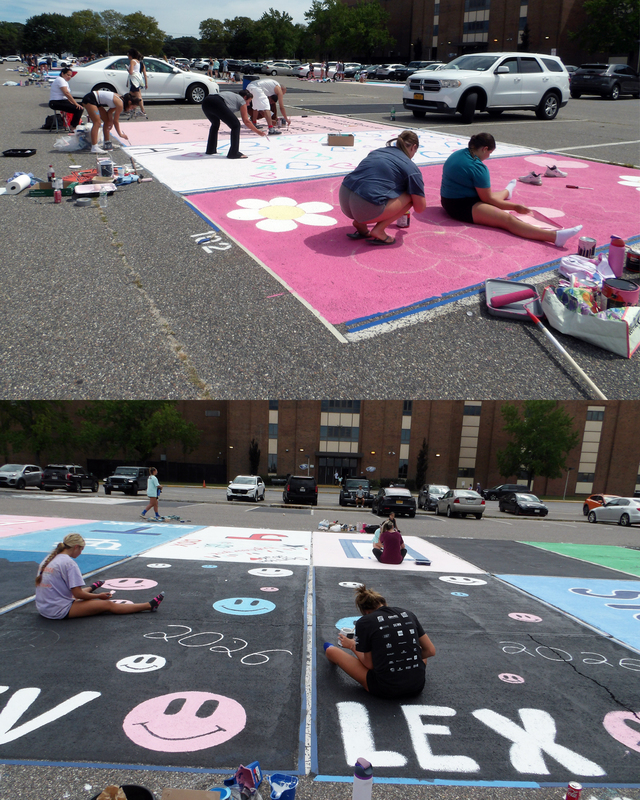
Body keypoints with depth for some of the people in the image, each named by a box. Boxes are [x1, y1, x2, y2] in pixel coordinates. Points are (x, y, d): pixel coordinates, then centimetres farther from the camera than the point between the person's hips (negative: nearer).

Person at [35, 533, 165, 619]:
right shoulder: (69, 563, -19)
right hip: (59, 611, -10)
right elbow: (78, 594, -19)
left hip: (42, 607, 10)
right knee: (108, 604, -5)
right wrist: (99, 596, -4)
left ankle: (90, 589, 74)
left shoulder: (50, 558, 8)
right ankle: (149, 606, 0)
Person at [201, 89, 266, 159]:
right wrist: (258, 132, 19)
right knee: (236, 126, 2)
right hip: (217, 103, -8)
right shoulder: (241, 100, 16)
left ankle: (210, 150, 36)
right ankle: (233, 153, -1)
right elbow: (246, 121, 12)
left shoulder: (232, 95, 37)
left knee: (215, 123, 32)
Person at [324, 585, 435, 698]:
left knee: (331, 650, 15)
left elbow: (369, 664, -3)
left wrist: (352, 646, 14)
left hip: (385, 690, -4)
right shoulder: (409, 615, 3)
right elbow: (430, 651, 8)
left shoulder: (364, 622, -7)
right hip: (418, 687, 4)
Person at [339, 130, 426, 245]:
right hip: (365, 209, -7)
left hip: (343, 198, 7)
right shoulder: (412, 169, 5)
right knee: (410, 196, 11)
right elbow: (420, 208, 10)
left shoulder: (378, 151, 24)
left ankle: (360, 223, 16)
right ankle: (378, 231, 2)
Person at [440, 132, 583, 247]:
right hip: (462, 207, -10)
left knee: (491, 195, 38)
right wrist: (515, 207, -5)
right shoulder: (478, 167, -17)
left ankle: (506, 192, 77)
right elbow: (488, 200, -13)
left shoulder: (458, 154, 10)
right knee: (508, 219, -25)